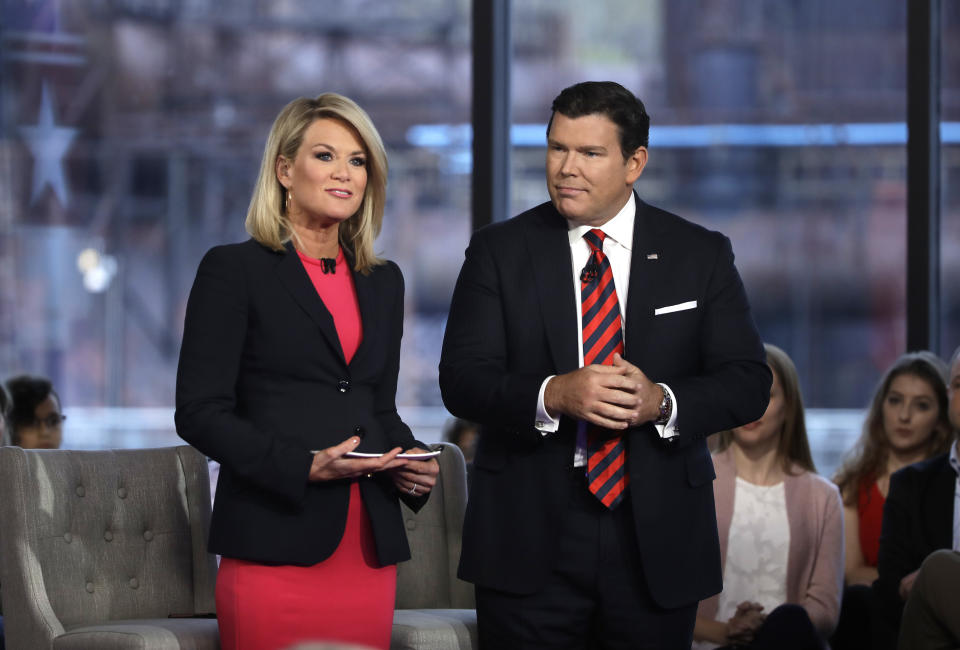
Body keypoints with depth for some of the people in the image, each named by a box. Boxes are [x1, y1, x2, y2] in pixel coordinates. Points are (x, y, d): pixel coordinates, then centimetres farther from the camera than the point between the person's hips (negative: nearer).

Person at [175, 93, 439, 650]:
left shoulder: (383, 282, 17)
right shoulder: (233, 270, 0)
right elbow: (200, 412, -6)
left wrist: (416, 465, 1)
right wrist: (303, 465, -18)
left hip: (369, 550, 5)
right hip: (275, 545, -5)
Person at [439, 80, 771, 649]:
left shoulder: (701, 255, 6)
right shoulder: (499, 251, 5)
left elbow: (748, 384, 1)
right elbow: (462, 378, -3)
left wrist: (662, 403, -18)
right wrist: (554, 395, -21)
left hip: (659, 541, 1)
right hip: (529, 545, -1)